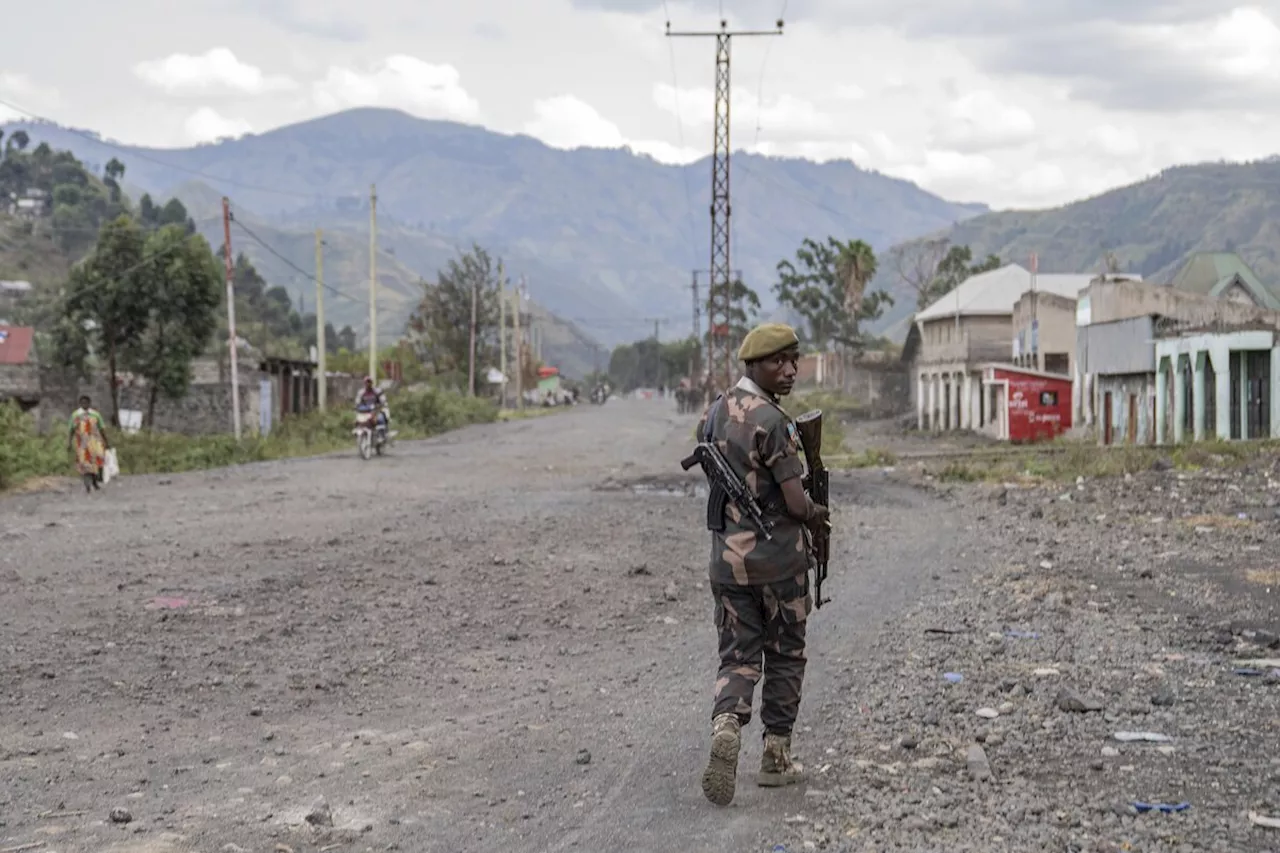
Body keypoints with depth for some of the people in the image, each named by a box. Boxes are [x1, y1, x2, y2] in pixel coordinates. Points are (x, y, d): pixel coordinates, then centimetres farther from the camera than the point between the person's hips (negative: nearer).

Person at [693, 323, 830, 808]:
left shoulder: (716, 410, 6)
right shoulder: (773, 422, -18)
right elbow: (797, 504, -19)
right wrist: (816, 513, 5)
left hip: (728, 556, 5)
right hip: (779, 558, -5)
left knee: (737, 655, 9)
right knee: (785, 656, 11)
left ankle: (726, 723, -18)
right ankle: (776, 757, 17)